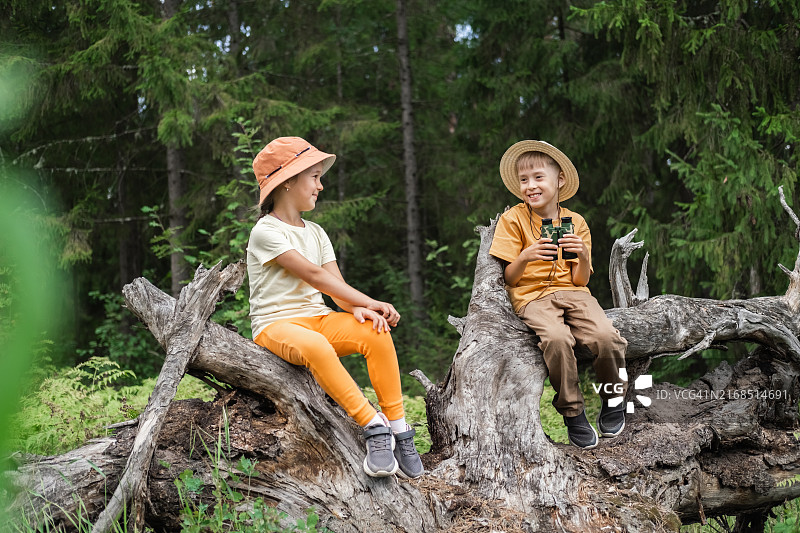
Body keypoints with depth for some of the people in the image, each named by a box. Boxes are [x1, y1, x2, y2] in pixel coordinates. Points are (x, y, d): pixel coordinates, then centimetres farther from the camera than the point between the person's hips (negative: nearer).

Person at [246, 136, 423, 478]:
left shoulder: (315, 233, 17)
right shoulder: (266, 232, -8)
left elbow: (336, 287, 5)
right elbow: (314, 275, -17)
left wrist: (358, 309, -19)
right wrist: (369, 302, -21)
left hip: (317, 319, 7)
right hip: (276, 325, -6)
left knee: (376, 332, -23)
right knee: (316, 347, -40)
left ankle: (398, 427, -19)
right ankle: (373, 425, -33)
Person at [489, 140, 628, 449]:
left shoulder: (576, 223, 10)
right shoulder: (513, 220, 4)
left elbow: (580, 279, 6)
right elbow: (509, 278, 1)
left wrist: (582, 256, -15)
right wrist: (526, 256, -19)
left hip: (572, 293, 2)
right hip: (533, 296, -2)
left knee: (605, 336, -27)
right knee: (557, 338, -35)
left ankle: (613, 400, 0)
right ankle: (572, 413, -16)